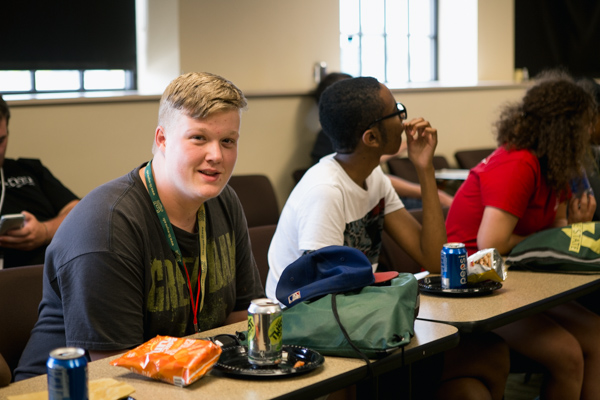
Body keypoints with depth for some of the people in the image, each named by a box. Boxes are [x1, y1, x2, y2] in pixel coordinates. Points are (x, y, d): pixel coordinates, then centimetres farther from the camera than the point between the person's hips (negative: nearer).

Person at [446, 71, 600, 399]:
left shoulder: (552, 170, 9)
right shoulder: (518, 165, -21)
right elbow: (491, 242, -27)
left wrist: (572, 224, -9)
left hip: (511, 281, 10)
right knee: (567, 355, -19)